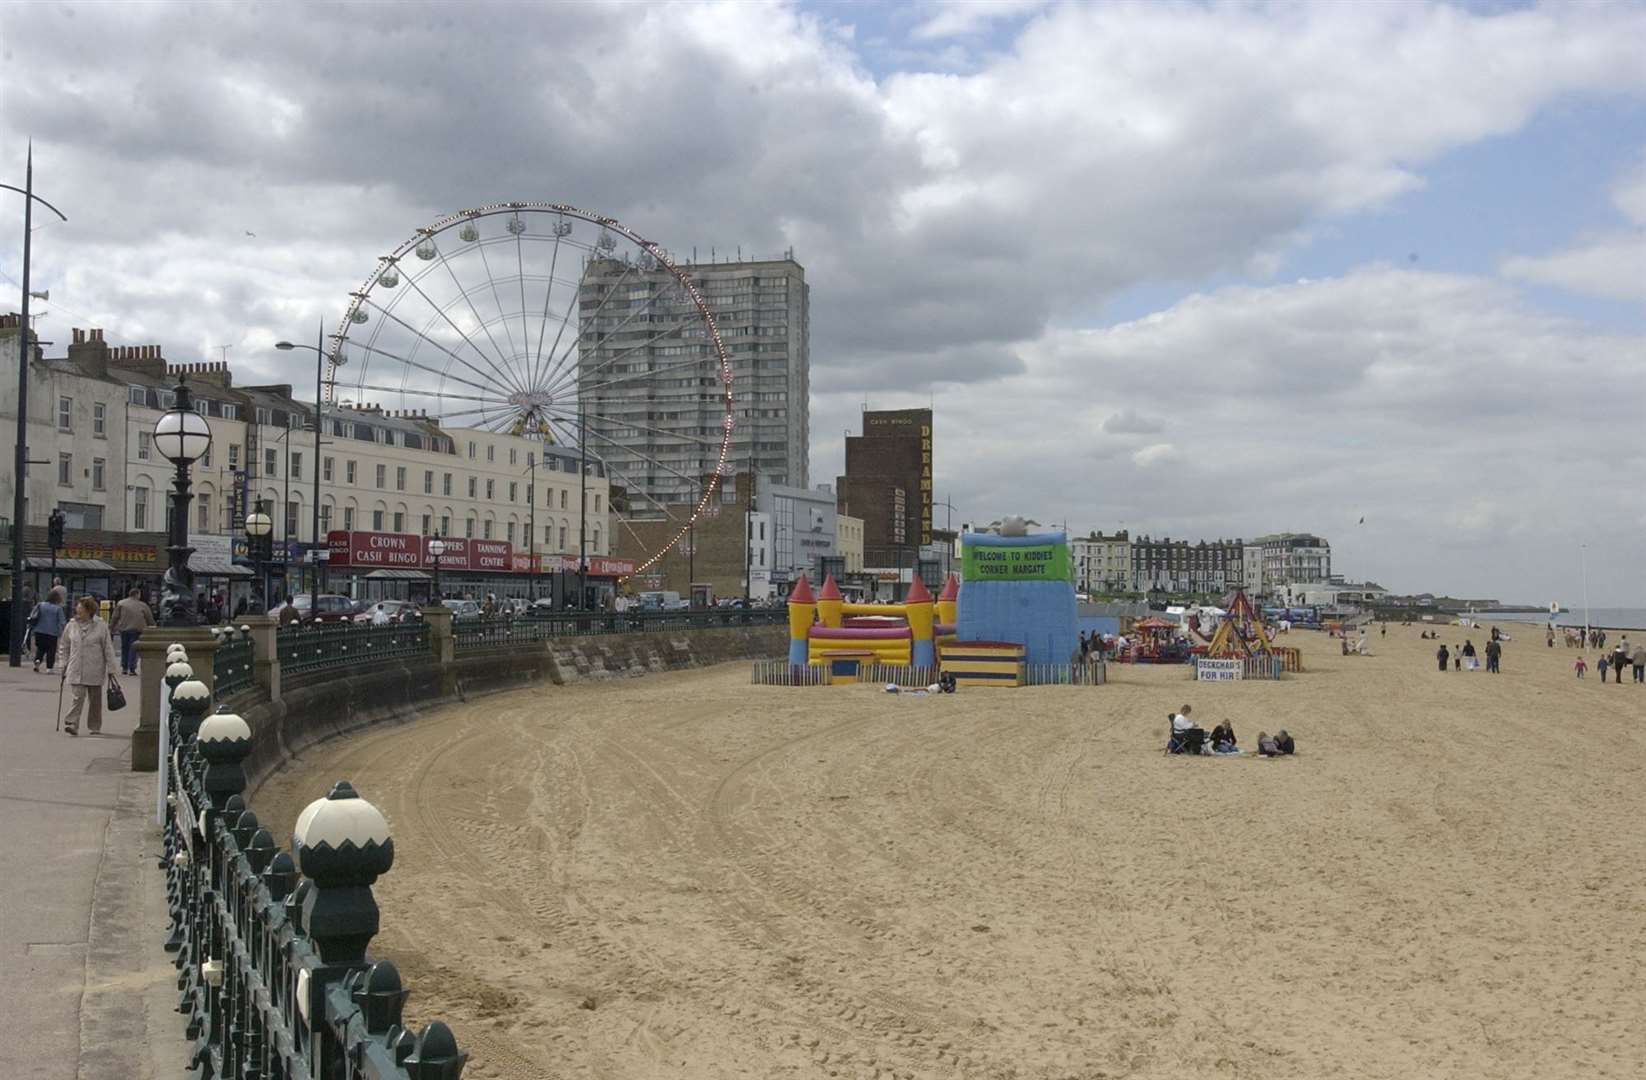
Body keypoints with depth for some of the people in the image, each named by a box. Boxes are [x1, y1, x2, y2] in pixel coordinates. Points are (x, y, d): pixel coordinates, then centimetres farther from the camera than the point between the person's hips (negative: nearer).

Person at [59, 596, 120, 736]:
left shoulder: (101, 626, -2)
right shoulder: (71, 626, 4)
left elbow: (108, 648, -1)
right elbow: (65, 647, 15)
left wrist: (110, 669, -3)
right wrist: (64, 666, 11)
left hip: (95, 671, -1)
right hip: (76, 670, 1)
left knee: (95, 700, 9)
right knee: (78, 697, -11)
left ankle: (94, 726, 20)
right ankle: (72, 724, -16)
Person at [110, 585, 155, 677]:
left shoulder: (121, 604, 4)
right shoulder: (143, 606, 2)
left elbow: (115, 617, 3)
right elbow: (150, 619, 6)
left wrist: (113, 627, 12)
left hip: (123, 629, 2)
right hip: (136, 629, -2)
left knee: (124, 648, 14)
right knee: (133, 649, 2)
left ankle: (124, 668, 17)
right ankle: (132, 669, -1)